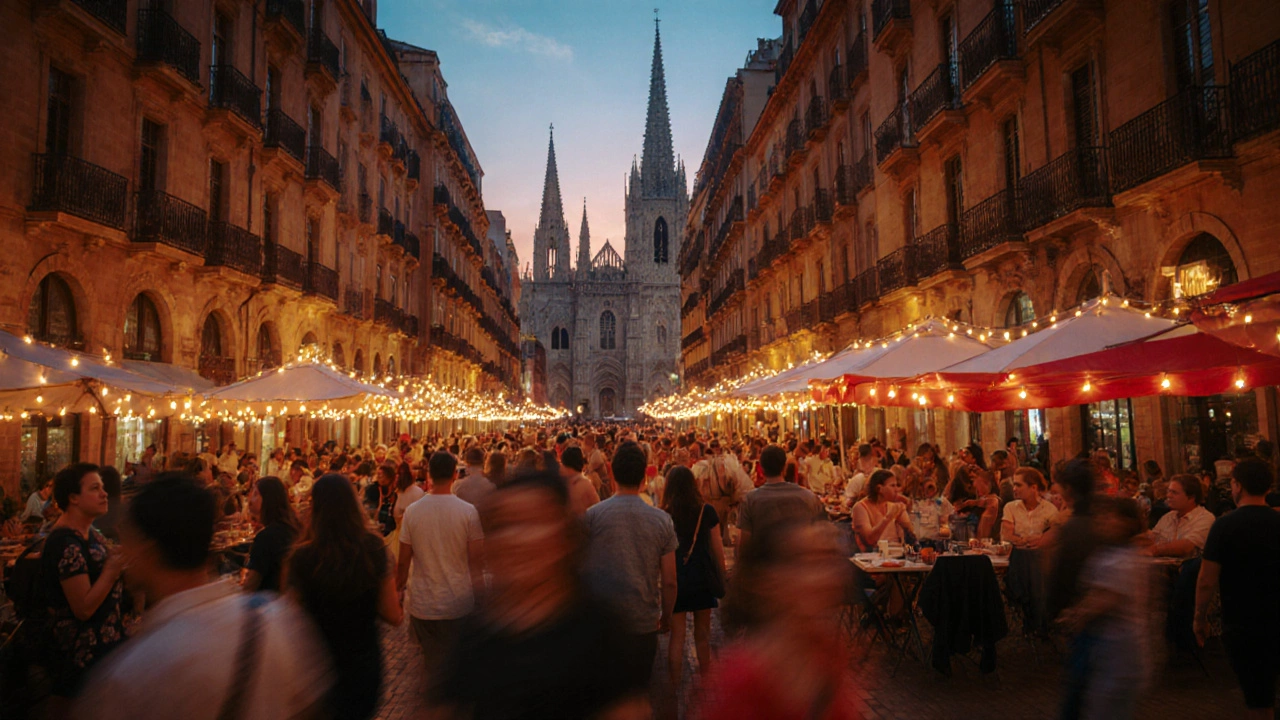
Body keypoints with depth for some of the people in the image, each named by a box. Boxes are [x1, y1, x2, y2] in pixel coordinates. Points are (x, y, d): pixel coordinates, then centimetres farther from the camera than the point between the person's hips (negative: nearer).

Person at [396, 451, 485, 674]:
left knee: (433, 663, 15)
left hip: (423, 604, 1)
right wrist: (479, 595, 6)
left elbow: (404, 561, -1)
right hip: (459, 604, -1)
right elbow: (477, 560, -7)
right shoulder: (468, 511, -11)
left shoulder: (412, 511, -7)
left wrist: (398, 589, 16)